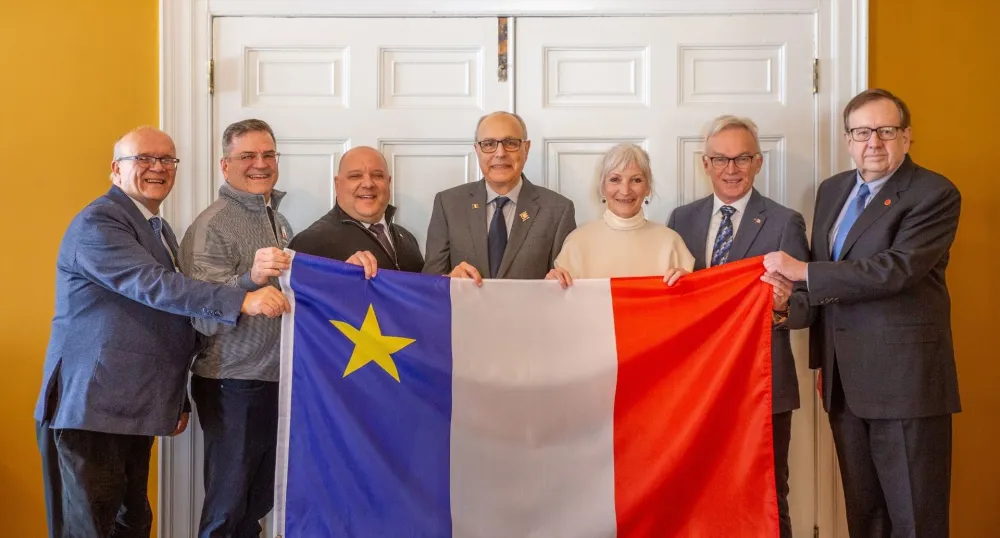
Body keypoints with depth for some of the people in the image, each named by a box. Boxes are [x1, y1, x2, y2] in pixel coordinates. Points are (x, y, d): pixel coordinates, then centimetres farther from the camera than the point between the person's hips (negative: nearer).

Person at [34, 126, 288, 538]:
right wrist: (243, 301, -32)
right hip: (91, 408, -9)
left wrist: (177, 399, 22)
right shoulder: (98, 223, -12)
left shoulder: (159, 230, 18)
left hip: (133, 408, 9)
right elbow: (153, 286, -25)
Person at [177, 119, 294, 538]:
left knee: (260, 501, 15)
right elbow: (204, 318, -20)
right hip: (234, 387, -7)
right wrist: (250, 279, -36)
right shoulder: (212, 226, -12)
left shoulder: (278, 220, 12)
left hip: (277, 382, 7)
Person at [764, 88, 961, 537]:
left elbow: (896, 269, -22)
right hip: (845, 380, 7)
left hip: (904, 379, -7)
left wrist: (802, 271, -17)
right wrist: (820, 359, 16)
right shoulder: (832, 190, 14)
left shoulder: (935, 195, -9)